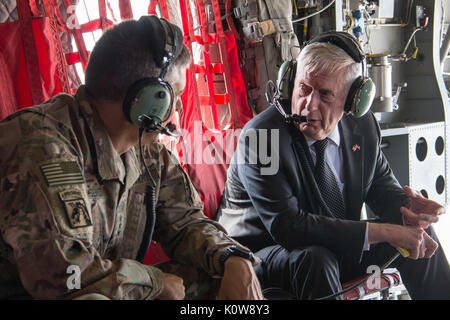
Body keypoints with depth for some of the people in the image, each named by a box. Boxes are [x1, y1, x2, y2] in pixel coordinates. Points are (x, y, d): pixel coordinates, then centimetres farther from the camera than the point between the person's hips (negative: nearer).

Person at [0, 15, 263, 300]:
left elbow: (184, 221, 10)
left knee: (235, 278, -4)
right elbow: (60, 270, -33)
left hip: (118, 292, 6)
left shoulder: (148, 152, 1)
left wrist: (234, 259, -11)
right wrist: (156, 281, -18)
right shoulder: (41, 143, -25)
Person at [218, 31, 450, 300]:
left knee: (420, 231, -2)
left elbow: (381, 184, 9)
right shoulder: (260, 136, -25)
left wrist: (406, 208, -17)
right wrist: (381, 231, -30)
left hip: (338, 249, 6)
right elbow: (287, 226, -31)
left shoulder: (363, 126, -6)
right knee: (316, 259, -36)